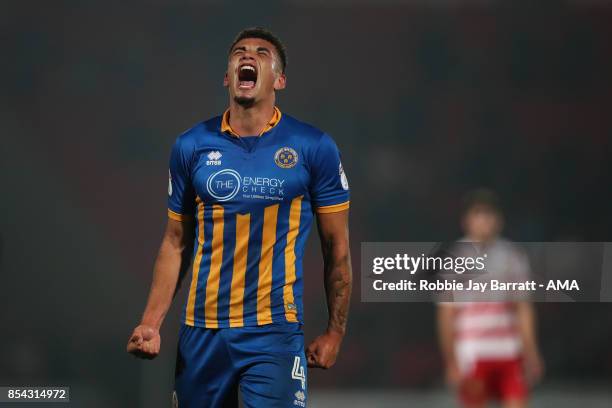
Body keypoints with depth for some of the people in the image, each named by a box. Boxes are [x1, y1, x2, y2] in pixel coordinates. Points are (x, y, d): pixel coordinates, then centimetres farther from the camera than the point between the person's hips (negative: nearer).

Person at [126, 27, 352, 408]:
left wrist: (336, 332, 1)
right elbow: (176, 242, 11)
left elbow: (337, 246, 3)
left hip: (275, 332, -3)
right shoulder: (192, 145, 5)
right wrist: (151, 323, 2)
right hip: (202, 331, 3)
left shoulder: (314, 147, -2)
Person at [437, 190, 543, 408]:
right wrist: (452, 362, -7)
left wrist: (531, 352, 4)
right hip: (472, 355, -3)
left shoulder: (513, 256, 8)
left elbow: (524, 308, 10)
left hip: (510, 355, 3)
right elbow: (446, 316, -3)